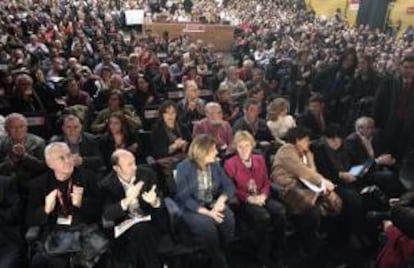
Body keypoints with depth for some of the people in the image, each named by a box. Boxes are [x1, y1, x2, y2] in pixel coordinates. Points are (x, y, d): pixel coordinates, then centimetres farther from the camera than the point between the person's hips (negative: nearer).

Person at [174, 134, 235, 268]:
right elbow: (184, 198, -17)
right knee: (206, 224, -33)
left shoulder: (215, 165, 2)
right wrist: (207, 212, -27)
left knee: (228, 219, -26)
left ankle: (226, 255, -1)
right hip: (191, 208, -4)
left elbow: (229, 186, 1)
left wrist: (221, 200, -22)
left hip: (212, 204, 4)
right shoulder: (184, 168, -13)